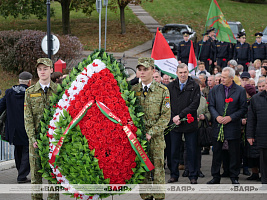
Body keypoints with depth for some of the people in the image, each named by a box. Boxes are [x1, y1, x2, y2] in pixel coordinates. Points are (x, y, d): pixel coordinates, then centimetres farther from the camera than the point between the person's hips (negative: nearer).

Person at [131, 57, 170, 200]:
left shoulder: (163, 91, 0)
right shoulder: (133, 90, 6)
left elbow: (166, 116, -4)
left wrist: (151, 133, -13)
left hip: (156, 137, -2)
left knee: (158, 169, -1)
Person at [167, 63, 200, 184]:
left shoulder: (194, 86, 0)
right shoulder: (171, 86, 6)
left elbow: (194, 104, -8)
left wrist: (180, 116, -14)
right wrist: (173, 118, -9)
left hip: (189, 123, -2)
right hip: (174, 123, 2)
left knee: (191, 151, 3)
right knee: (174, 150, 7)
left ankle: (193, 176, 10)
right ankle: (174, 175, 16)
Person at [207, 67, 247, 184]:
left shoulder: (240, 91, -2)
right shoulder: (215, 90, 6)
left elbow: (243, 108, -3)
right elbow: (211, 106, 7)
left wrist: (230, 117, -13)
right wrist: (217, 117, -11)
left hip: (233, 126, -2)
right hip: (218, 126, 2)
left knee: (234, 153, 3)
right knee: (216, 152, 6)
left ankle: (234, 177, 14)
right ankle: (216, 177, 14)